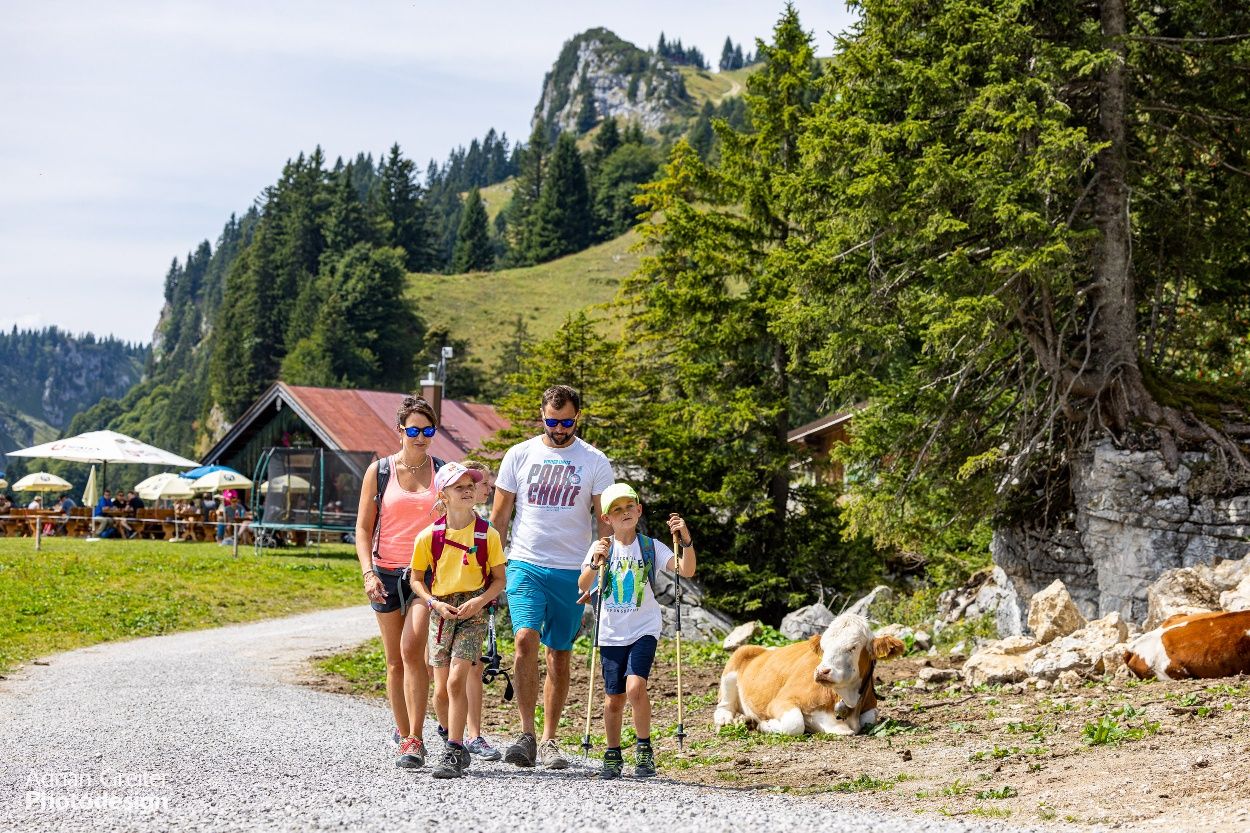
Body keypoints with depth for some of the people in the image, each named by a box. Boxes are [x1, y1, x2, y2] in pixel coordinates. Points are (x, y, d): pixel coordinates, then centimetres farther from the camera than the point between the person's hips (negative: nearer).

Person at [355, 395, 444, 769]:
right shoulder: (379, 471, 4)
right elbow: (363, 528, 4)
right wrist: (368, 572, -8)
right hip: (387, 572, 2)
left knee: (412, 649, -18)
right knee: (395, 660, 7)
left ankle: (415, 738, -14)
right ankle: (403, 730, 22)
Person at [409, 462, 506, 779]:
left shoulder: (488, 534, -3)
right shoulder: (429, 536, 0)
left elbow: (499, 579, 3)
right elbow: (417, 578, 9)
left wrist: (479, 601, -13)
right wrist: (435, 603, -7)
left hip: (474, 611, -3)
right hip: (441, 611, 3)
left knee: (456, 680, -17)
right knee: (442, 689, 5)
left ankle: (454, 753, -11)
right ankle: (458, 747, 27)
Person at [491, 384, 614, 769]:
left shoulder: (594, 461, 3)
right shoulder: (519, 455, 5)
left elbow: (606, 520, 3)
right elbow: (499, 515, 10)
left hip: (572, 571, 0)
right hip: (525, 564, 0)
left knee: (560, 655, 5)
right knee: (525, 639, -19)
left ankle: (548, 741, 15)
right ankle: (526, 734, -14)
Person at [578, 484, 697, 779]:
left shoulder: (650, 547, -2)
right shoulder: (601, 548, 0)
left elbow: (686, 571, -13)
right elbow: (582, 586, -10)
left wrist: (686, 540, -27)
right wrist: (595, 563, -27)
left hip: (644, 630, -2)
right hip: (611, 633, 2)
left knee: (635, 687, -20)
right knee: (614, 699, 6)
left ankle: (644, 749, -3)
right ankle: (613, 756, 24)